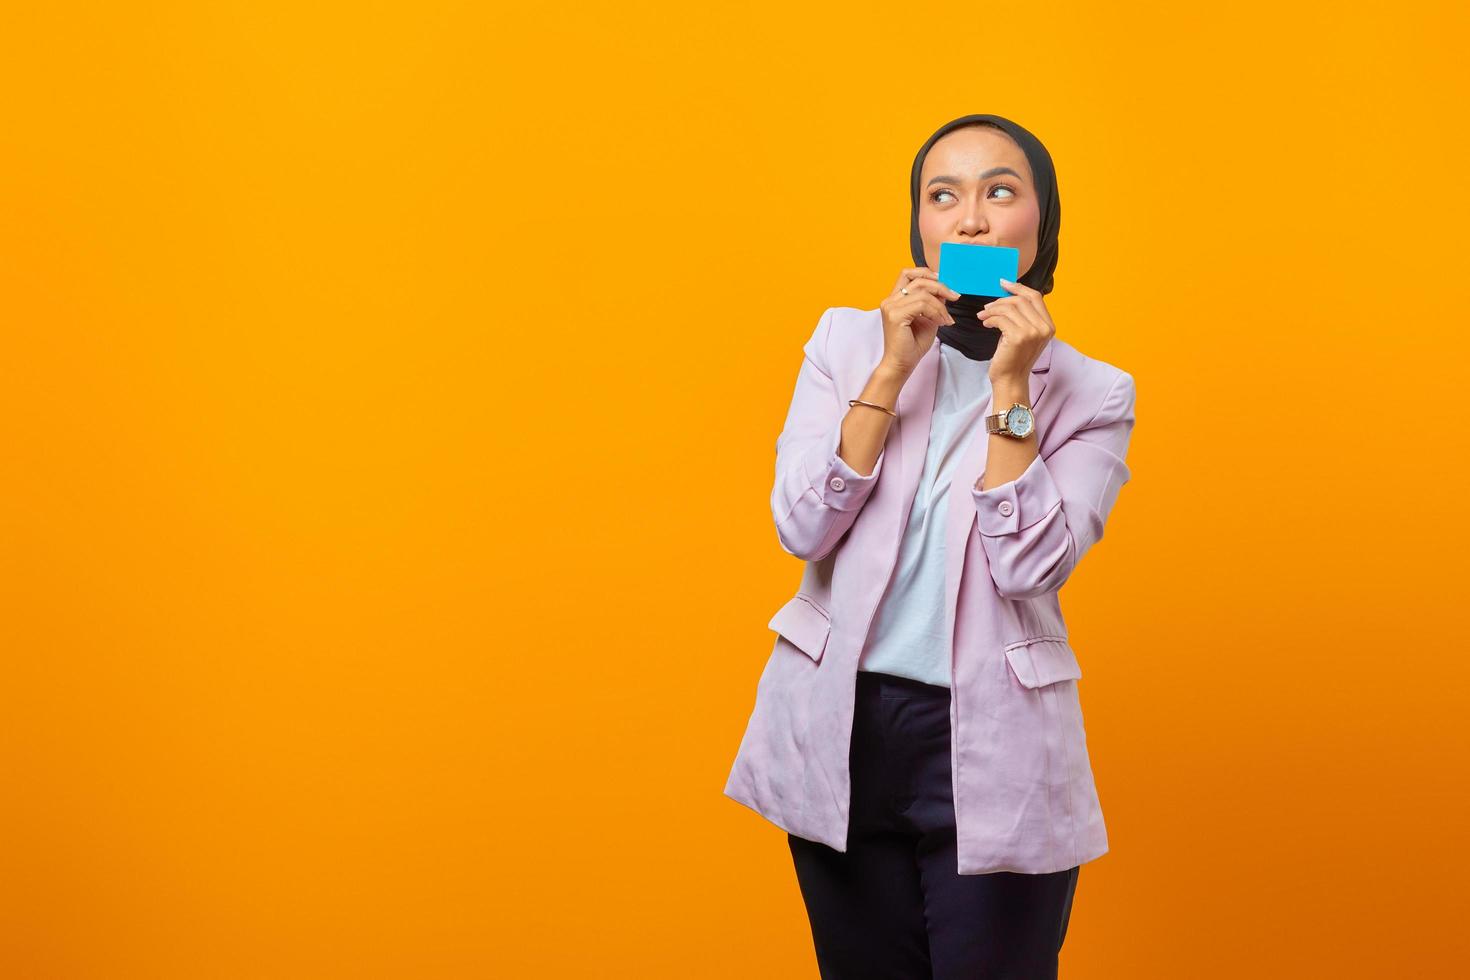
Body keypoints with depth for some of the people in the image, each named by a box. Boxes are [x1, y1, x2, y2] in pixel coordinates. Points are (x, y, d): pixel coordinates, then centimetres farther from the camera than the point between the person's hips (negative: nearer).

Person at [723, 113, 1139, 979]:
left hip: (992, 747, -2)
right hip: (839, 734, 2)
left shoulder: (1090, 393, -2)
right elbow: (802, 528, -9)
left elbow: (1032, 566, -14)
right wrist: (894, 370, -13)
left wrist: (1010, 386, -16)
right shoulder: (850, 341, 2)